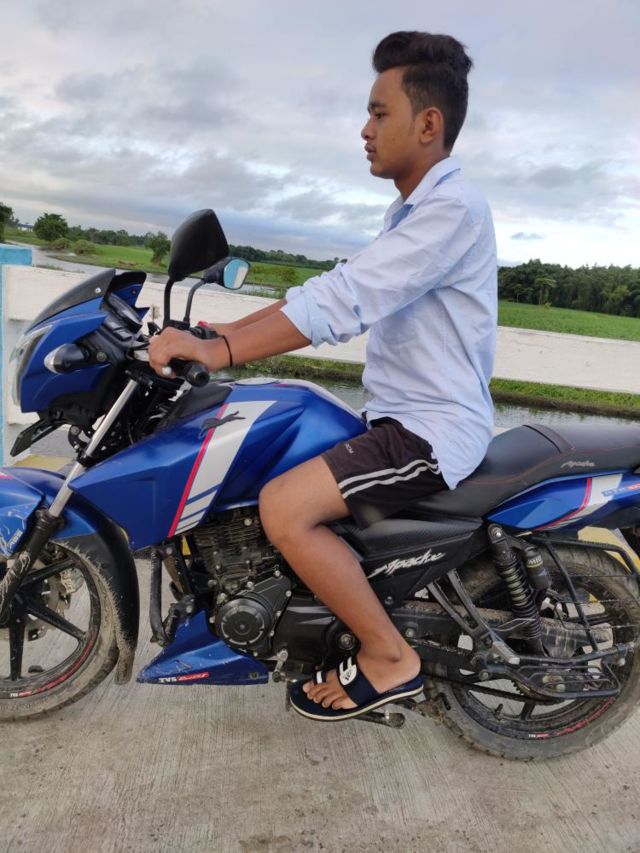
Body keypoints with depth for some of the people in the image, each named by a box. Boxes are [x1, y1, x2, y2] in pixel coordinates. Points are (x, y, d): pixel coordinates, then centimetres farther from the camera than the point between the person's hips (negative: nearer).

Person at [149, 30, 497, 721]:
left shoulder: (451, 207, -16)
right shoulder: (412, 211, 17)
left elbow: (344, 301, -28)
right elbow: (342, 292, 14)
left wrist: (219, 349, -29)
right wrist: (226, 333, 7)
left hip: (435, 428, -10)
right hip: (399, 417, 10)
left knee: (284, 508, -24)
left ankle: (389, 658, -5)